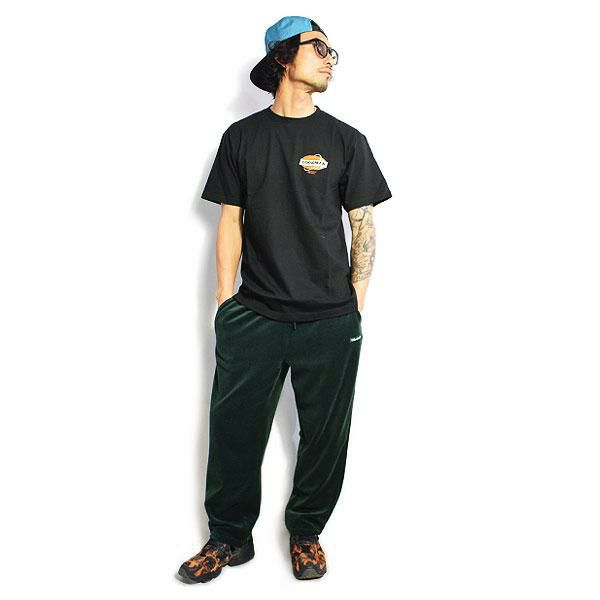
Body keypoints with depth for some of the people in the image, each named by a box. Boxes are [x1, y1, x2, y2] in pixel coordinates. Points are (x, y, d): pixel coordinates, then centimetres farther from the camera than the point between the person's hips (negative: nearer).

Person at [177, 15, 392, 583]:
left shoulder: (345, 140, 5)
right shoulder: (242, 137, 7)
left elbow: (363, 225, 6)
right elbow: (231, 221, 7)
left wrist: (356, 302, 2)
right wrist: (225, 299, 3)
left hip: (330, 322, 0)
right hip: (252, 317, 0)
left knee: (324, 434, 8)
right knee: (234, 429, 4)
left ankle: (306, 532, 29)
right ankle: (229, 537, 23)